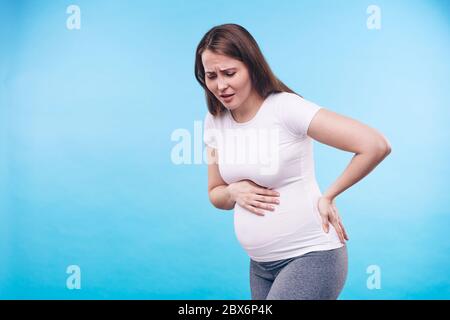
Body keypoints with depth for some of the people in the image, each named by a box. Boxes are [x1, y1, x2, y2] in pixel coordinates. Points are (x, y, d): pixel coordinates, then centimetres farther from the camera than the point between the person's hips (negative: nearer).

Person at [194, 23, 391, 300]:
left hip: (311, 256, -6)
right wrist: (234, 192, -10)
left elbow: (376, 146, -22)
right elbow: (215, 194, 11)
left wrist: (328, 196, -13)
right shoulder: (215, 121, 2)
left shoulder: (286, 108, -17)